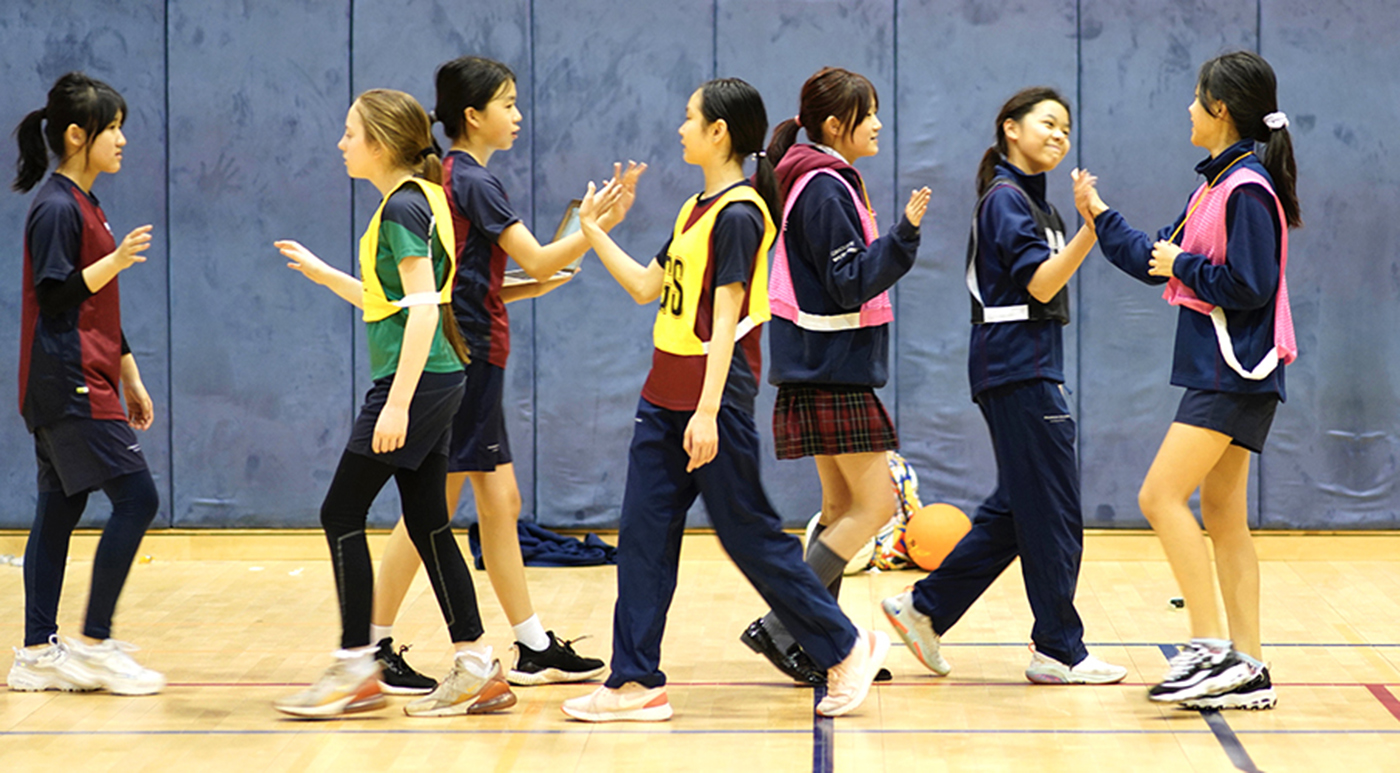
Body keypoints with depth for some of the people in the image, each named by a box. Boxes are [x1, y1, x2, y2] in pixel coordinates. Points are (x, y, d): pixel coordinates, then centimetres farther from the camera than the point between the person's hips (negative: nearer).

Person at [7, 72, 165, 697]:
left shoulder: (84, 205, 17)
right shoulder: (56, 208, -13)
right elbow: (54, 297, -18)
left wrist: (131, 380, 23)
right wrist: (115, 262, -28)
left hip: (83, 385, 10)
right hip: (70, 386, -10)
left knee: (59, 511, 8)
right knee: (136, 496, -11)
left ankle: (37, 653, 10)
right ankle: (93, 644, -6)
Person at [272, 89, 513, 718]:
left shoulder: (402, 207, -14)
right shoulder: (419, 199, 16)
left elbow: (423, 307, -22)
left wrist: (398, 401, -25)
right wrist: (320, 272, 26)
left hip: (413, 379, -10)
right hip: (437, 382, 10)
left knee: (342, 513, -3)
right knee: (428, 524, 10)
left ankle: (355, 671, 1)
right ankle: (476, 671, 10)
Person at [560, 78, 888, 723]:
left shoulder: (738, 215, -15)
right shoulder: (697, 209, 14)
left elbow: (726, 318, -20)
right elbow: (647, 287, 19)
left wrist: (708, 412, -23)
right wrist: (593, 232, 19)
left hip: (714, 400, -9)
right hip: (666, 397, 9)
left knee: (749, 535, -1)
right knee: (644, 536, 5)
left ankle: (846, 648, 12)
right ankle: (637, 683, 7)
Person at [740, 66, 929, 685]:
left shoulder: (827, 184, 16)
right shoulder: (825, 188, -15)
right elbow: (851, 282, -20)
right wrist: (905, 233, -24)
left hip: (827, 370, 11)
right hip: (832, 371, -11)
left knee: (842, 506, 11)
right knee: (875, 503, -9)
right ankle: (779, 626, -11)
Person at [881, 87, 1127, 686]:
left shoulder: (1029, 201, 18)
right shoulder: (1006, 199, -11)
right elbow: (1041, 283, -21)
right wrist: (1092, 227, -29)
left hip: (1025, 370, 10)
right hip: (1018, 369, -10)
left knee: (1017, 509, 12)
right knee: (1052, 510, -6)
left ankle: (925, 608, 16)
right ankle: (1059, 651, 0)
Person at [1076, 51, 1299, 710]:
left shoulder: (1248, 188, -15)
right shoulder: (1216, 185, 15)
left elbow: (1248, 285, -21)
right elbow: (1156, 260, 21)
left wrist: (1183, 265, -10)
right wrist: (1099, 217, 23)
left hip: (1236, 373, -10)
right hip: (1219, 372, 10)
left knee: (1161, 496, -14)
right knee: (1222, 517, 8)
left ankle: (1212, 648, -14)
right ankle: (1247, 673, 9)